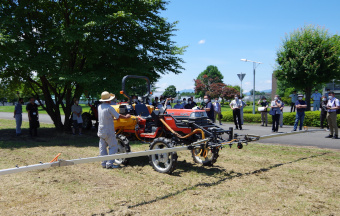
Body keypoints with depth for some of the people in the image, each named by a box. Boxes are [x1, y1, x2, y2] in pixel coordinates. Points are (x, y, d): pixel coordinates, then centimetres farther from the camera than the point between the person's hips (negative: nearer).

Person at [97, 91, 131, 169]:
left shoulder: (99, 107, 5)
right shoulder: (109, 108, -17)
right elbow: (118, 116, -9)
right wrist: (126, 117, 7)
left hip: (101, 130, 8)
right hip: (109, 131, -7)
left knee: (102, 147, 11)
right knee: (113, 146, 1)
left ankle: (104, 163, 15)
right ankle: (109, 164, -4)